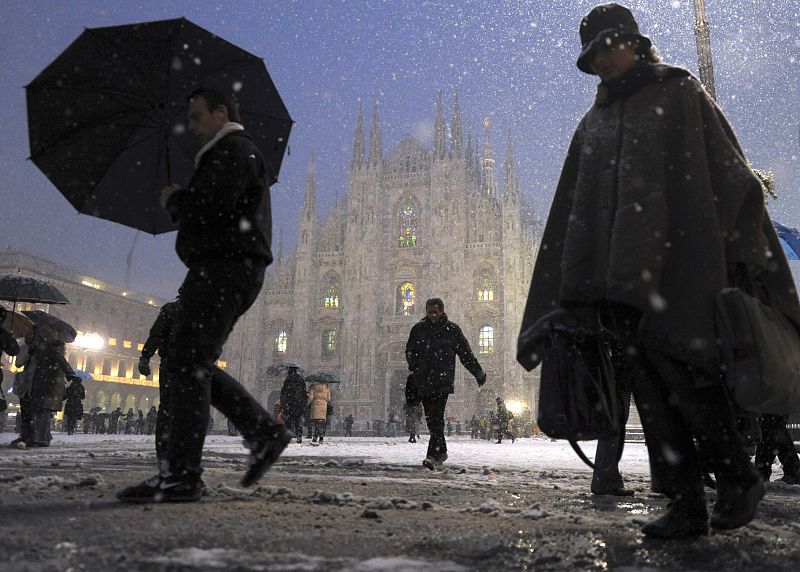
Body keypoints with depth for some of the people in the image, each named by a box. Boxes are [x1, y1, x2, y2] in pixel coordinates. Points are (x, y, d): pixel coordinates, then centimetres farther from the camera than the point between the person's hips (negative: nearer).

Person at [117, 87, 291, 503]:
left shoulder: (234, 150, -3)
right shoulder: (231, 153, 31)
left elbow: (209, 207, -19)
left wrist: (173, 200, 0)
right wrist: (181, 203, 12)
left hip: (225, 267, -11)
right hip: (222, 270, 11)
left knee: (189, 362, -13)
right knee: (193, 363, 9)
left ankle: (182, 476, -12)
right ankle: (264, 432, 9)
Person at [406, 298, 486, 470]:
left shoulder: (452, 329, 2)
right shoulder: (418, 328, 8)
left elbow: (466, 354, 7)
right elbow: (410, 351, 16)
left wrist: (478, 372, 8)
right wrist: (414, 368, 1)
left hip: (443, 380, -4)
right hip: (423, 381, 4)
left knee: (437, 418, -13)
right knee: (430, 419, 10)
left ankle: (433, 455, -15)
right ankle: (441, 452, 24)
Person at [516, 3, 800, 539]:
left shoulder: (680, 92, 12)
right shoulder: (592, 125, 24)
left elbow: (731, 170, 3)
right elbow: (568, 215, 19)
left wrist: (747, 254, -9)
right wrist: (553, 311, 13)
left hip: (676, 256, -4)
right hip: (619, 274, 4)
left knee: (675, 359, -13)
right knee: (650, 385, -2)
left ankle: (739, 478, 10)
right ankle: (687, 505, 4)